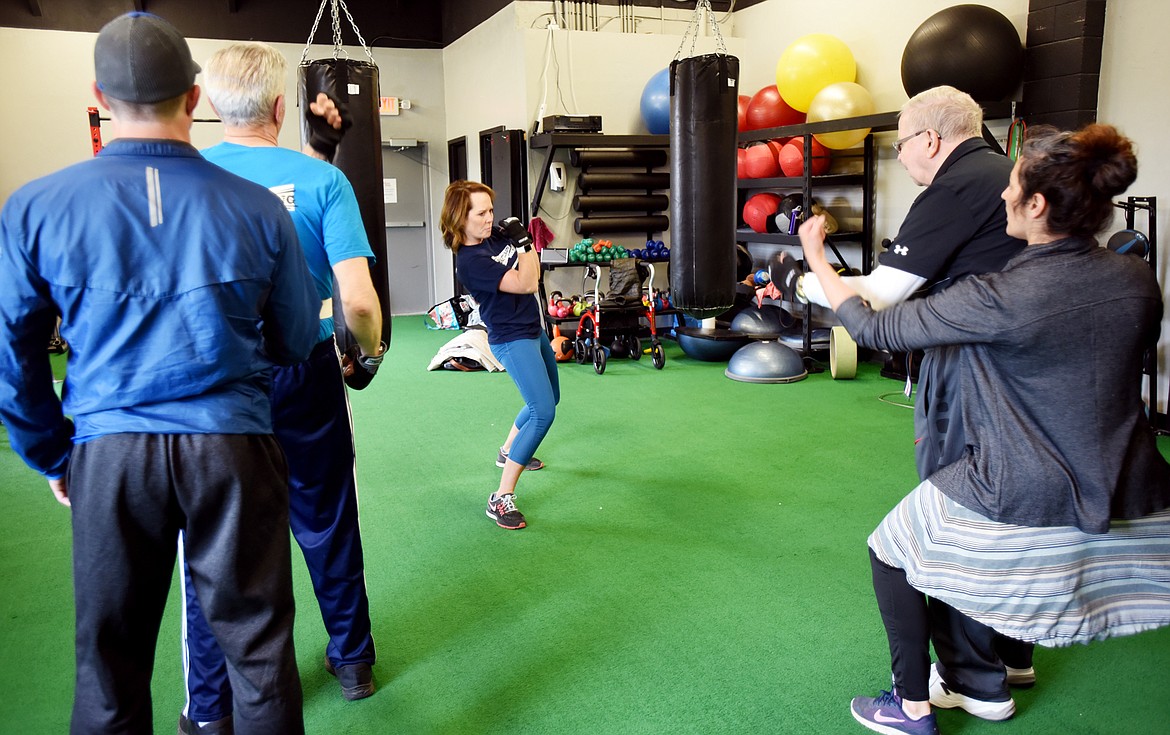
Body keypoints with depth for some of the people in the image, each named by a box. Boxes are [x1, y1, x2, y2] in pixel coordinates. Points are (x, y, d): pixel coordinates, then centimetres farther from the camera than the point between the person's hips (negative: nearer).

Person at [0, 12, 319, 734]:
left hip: (109, 452, 1)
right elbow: (298, 341, 5)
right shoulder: (258, 208, -5)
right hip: (234, 443, -1)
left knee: (110, 663, 17)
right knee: (258, 647, 13)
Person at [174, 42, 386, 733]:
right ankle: (353, 661, 35)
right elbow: (358, 298, -15)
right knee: (327, 524, 17)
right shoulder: (321, 179, -9)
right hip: (304, 376, 0)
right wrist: (370, 350, 2)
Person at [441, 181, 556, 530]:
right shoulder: (469, 261, -22)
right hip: (511, 340, -9)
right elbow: (526, 284, -25)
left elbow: (533, 272, 14)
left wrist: (524, 241, 0)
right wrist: (523, 244, -15)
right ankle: (501, 498, -18)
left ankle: (508, 451, 48)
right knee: (543, 412, -21)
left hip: (533, 331, 9)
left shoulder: (497, 238, 2)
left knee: (549, 398, 26)